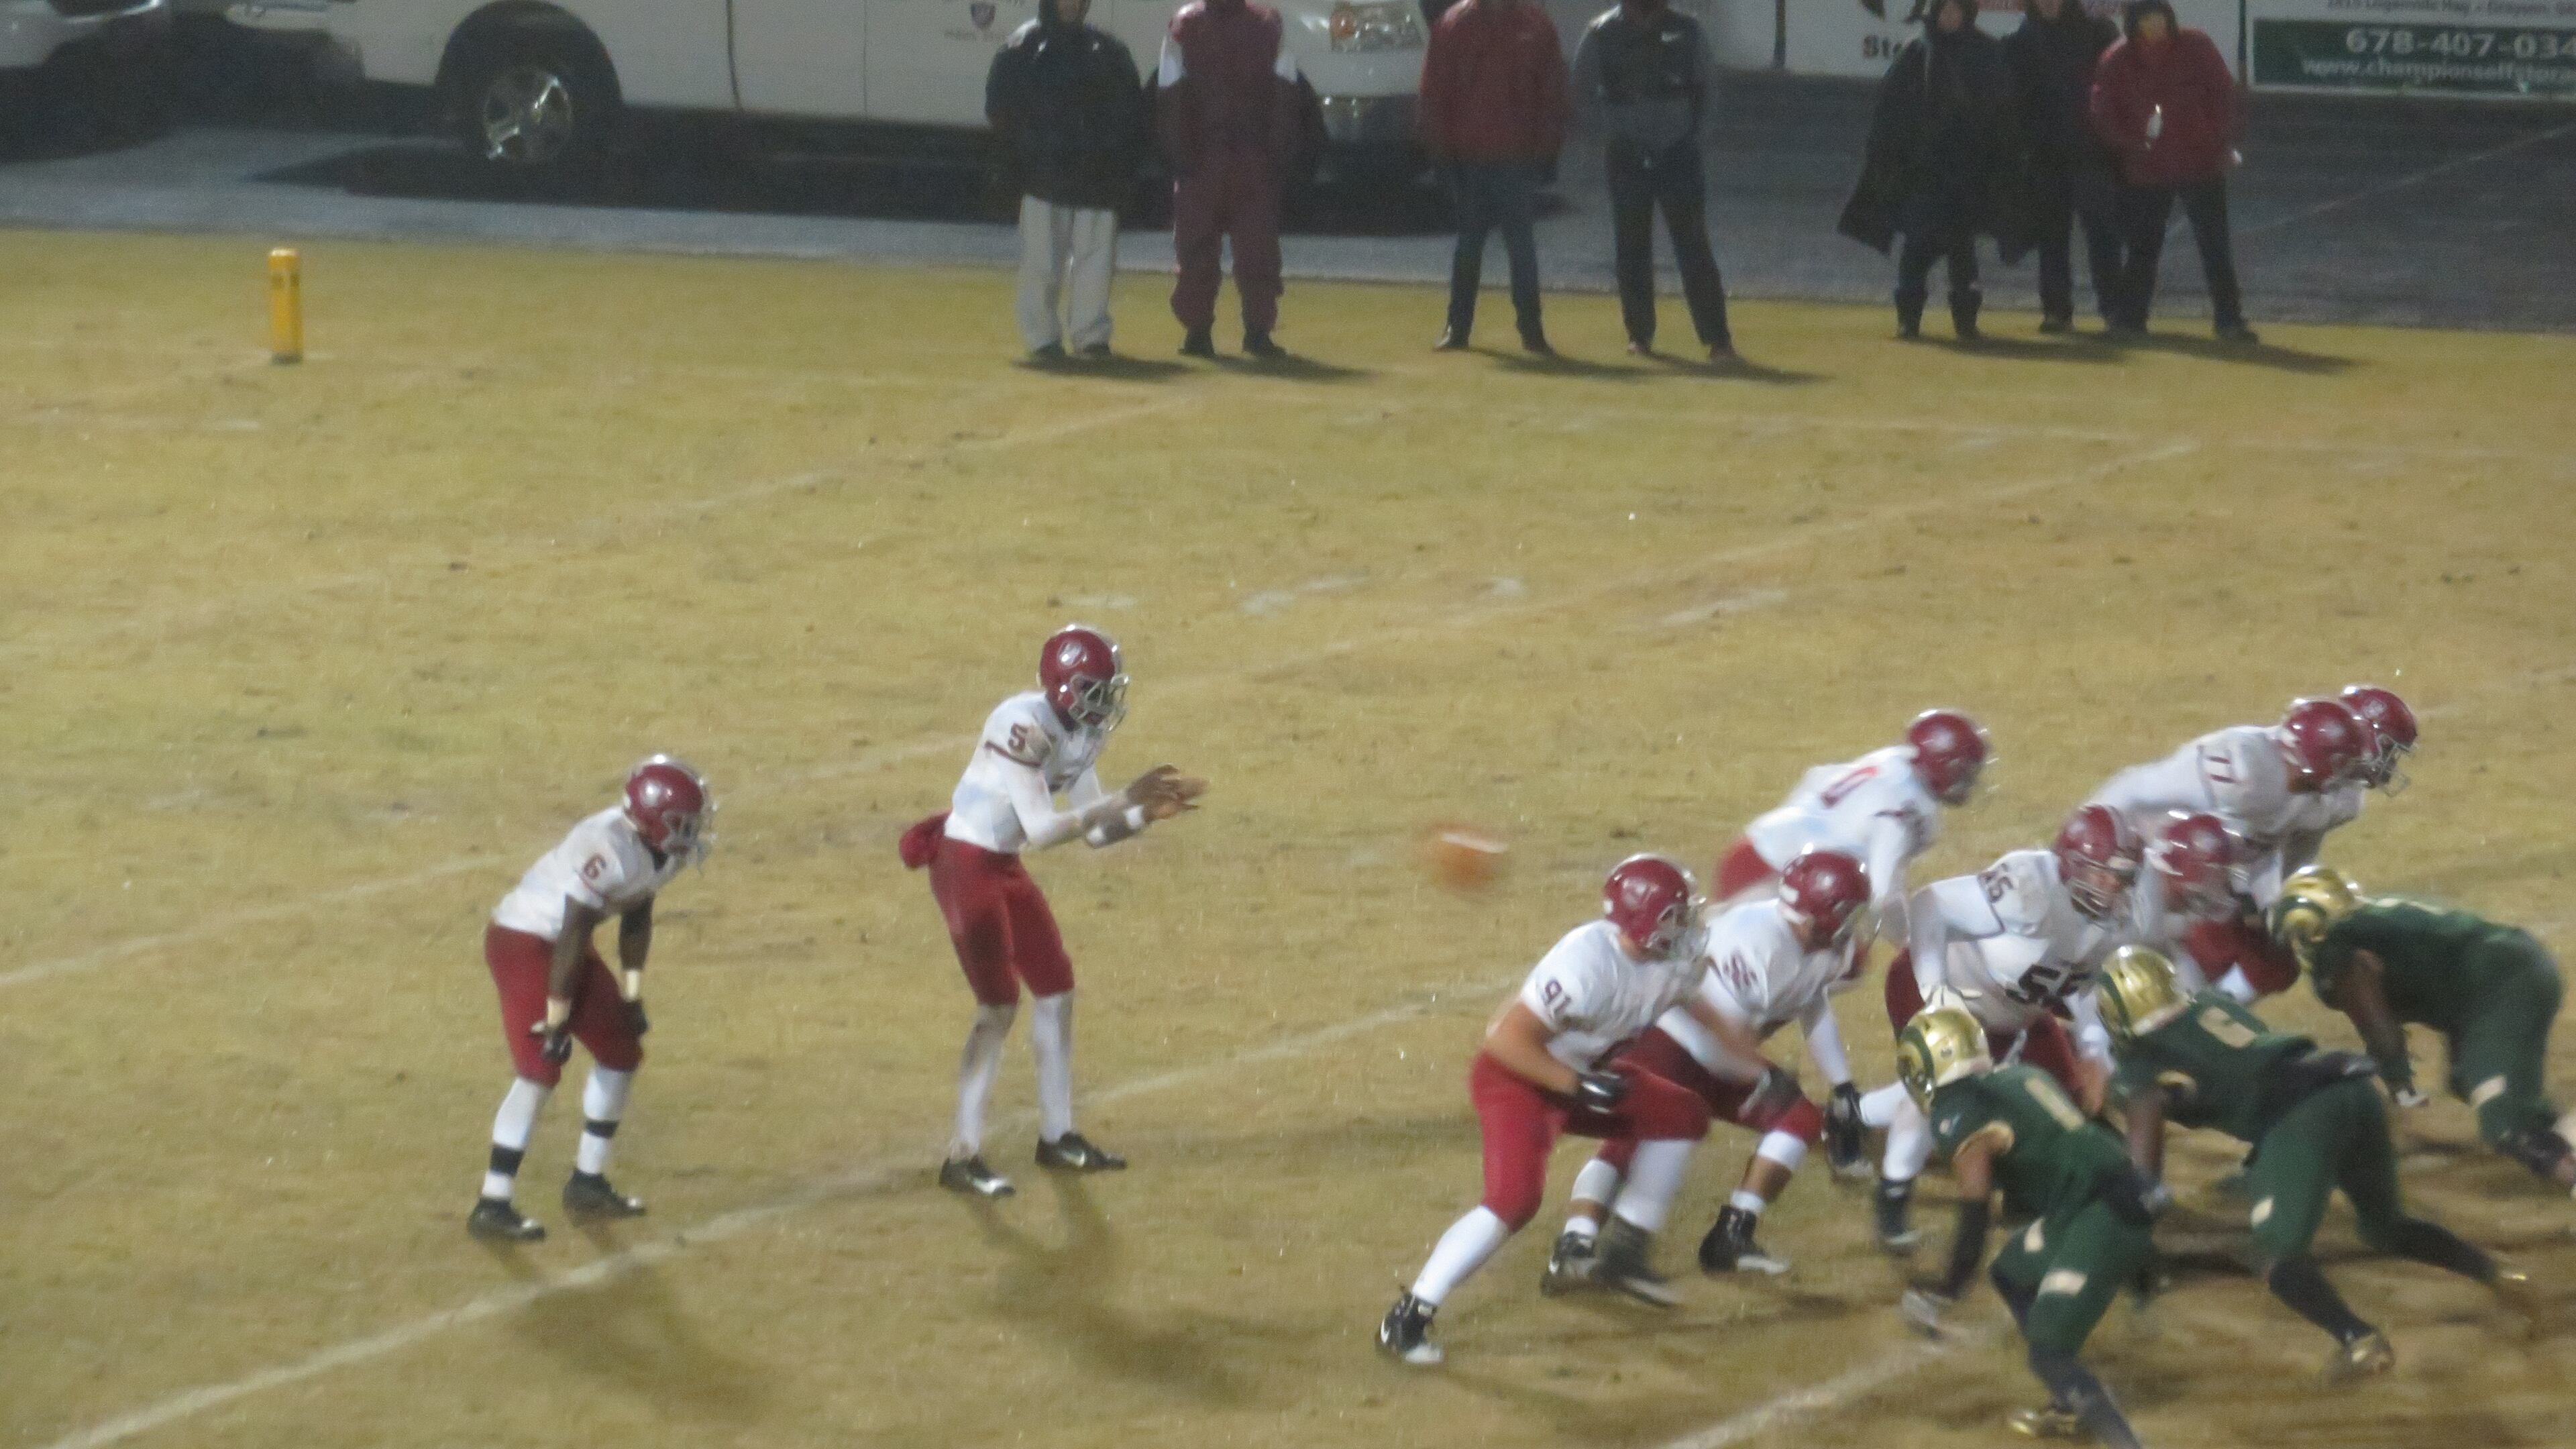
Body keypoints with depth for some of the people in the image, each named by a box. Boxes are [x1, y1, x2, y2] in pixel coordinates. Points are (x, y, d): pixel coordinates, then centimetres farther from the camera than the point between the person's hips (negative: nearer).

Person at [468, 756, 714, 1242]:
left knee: (622, 1052, 13)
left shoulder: (660, 850, -3)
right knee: (542, 1069, -16)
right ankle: (491, 1207, -11)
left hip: (562, 944, 10)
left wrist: (631, 996, 16)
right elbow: (572, 938, -27)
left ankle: (588, 1184, 26)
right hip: (524, 942, -10)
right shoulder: (610, 849, -32)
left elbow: (636, 921, 12)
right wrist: (556, 1021, -22)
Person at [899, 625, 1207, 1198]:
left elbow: (1094, 831, 9)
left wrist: (1147, 813, -7)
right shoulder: (1024, 725, -25)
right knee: (999, 1005, -9)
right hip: (965, 866, -9)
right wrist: (1125, 799, -26)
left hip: (1005, 869, 9)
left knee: (1056, 991, 12)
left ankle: (1057, 1136, 25)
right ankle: (963, 1156, -3)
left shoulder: (1080, 733, 3)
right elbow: (1041, 831, -28)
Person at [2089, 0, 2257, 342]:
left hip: (2202, 164, -1)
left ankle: (2229, 321, 2)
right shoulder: (2117, 61, -1)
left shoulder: (2196, 48, -3)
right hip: (2145, 170, 1)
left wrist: (2222, 144, -10)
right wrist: (2130, 144, -14)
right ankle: (2129, 319, 14)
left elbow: (2225, 95, -1)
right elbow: (2104, 115, 1)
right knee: (2141, 248, 5)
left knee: (2216, 247, -1)